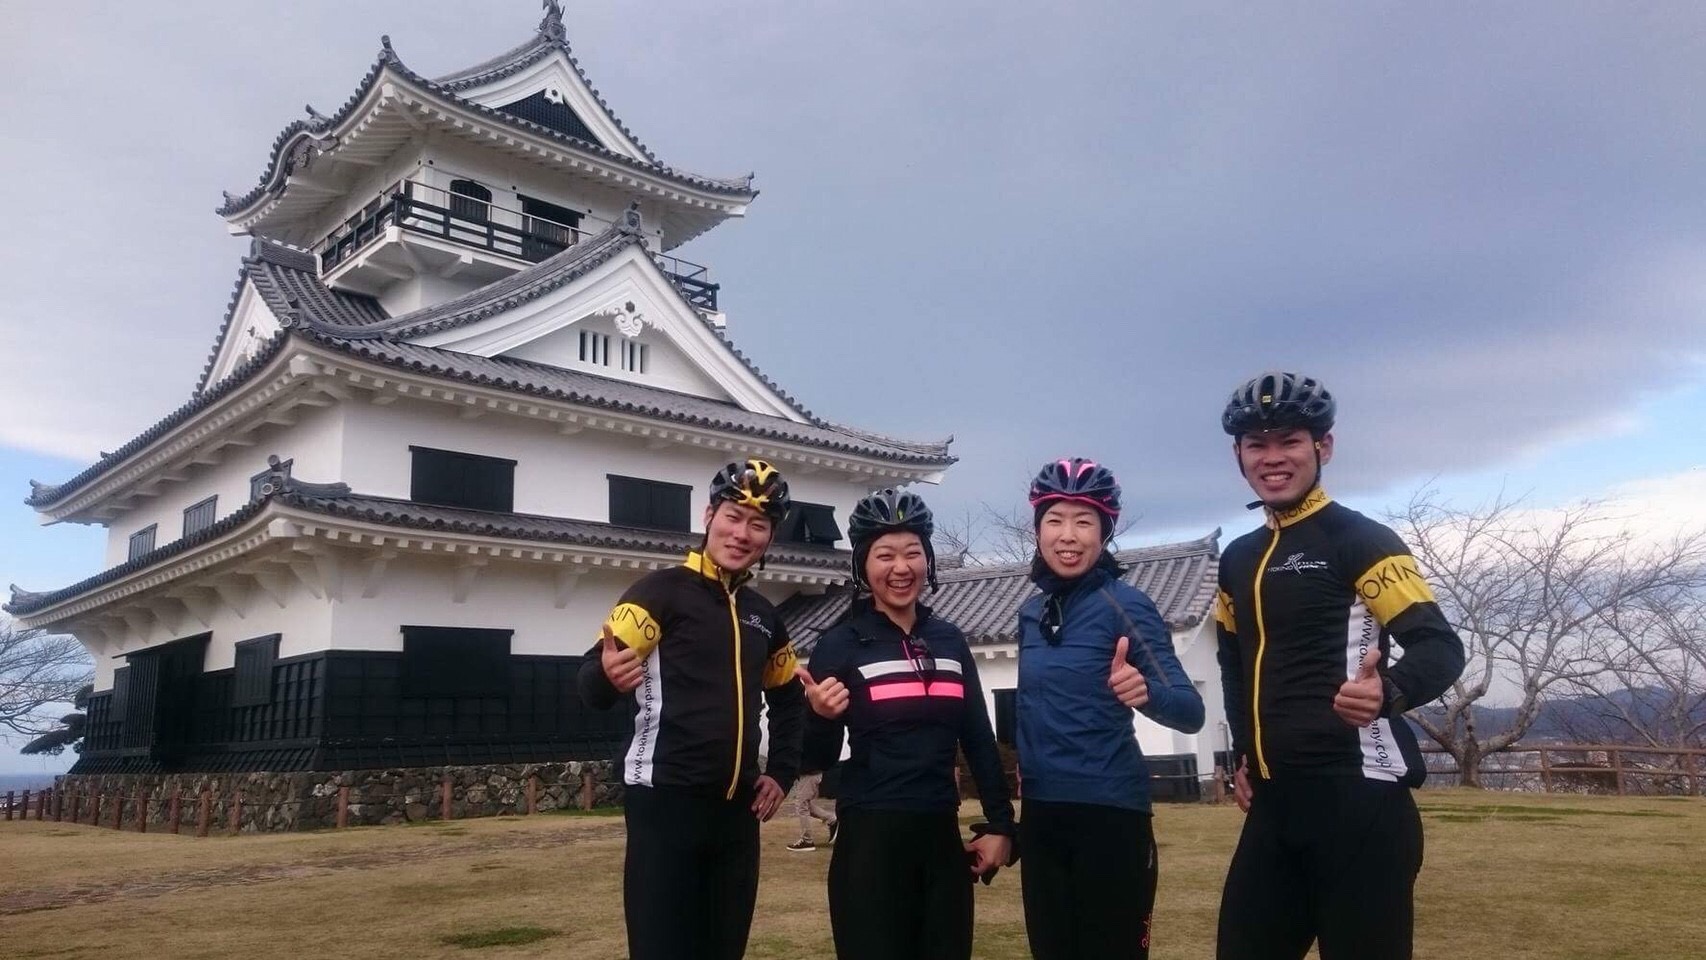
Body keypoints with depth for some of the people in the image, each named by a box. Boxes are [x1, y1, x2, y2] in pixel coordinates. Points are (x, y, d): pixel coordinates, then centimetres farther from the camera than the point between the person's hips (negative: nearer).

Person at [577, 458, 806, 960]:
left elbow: (789, 698, 26)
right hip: (666, 802, -6)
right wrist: (607, 676, -37)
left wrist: (781, 773, 15)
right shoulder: (662, 590, -7)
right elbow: (591, 683, -15)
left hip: (737, 809, 7)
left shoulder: (763, 615, 12)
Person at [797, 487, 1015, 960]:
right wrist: (822, 719, -23)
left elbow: (979, 739, 12)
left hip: (941, 836, 4)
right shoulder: (840, 644, -5)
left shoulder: (950, 641, 7)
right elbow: (819, 758, -3)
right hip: (870, 840, -4)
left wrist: (1000, 824, 8)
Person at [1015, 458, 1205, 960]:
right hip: (1041, 812, 6)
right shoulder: (1030, 612, 6)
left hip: (1108, 810, -6)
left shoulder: (1125, 604, -11)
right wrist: (1023, 763, 13)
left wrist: (1145, 693, -37)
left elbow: (1191, 711, -18)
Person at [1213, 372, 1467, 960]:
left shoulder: (1360, 540, -6)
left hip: (1356, 797, -7)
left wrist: (1389, 689, -33)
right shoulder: (1237, 560, 17)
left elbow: (1441, 646, -13)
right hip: (1273, 801, 7)